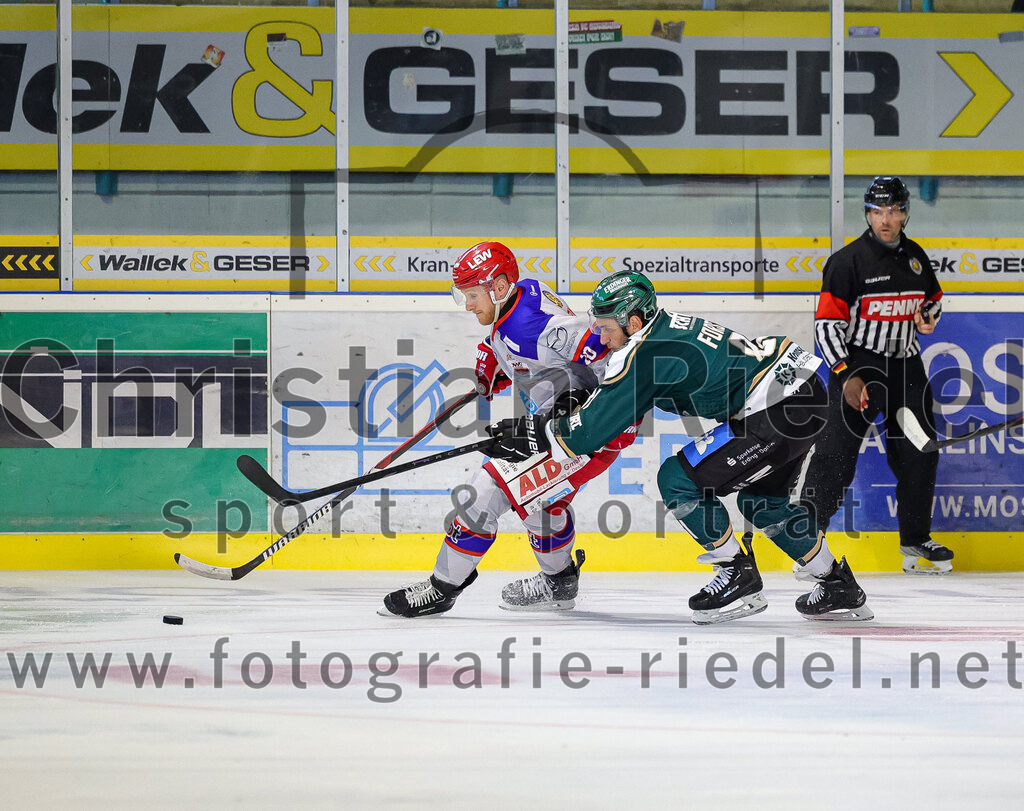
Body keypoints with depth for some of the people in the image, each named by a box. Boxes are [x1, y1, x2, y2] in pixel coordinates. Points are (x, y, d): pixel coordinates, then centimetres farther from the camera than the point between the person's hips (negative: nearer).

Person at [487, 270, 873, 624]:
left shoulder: (646, 353, -13)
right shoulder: (668, 328, 15)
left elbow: (595, 427, -10)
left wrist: (532, 433, 2)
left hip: (779, 411, -10)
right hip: (805, 389, 10)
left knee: (679, 479, -4)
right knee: (761, 499, 27)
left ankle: (739, 578, 3)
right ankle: (838, 586, 32)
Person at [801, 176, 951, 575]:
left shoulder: (915, 256, 9)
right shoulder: (848, 260, -11)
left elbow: (933, 298, 26)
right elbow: (827, 322, -13)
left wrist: (928, 316, 1)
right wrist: (846, 375, -20)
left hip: (906, 364, 6)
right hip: (859, 364, -6)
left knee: (919, 452, 9)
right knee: (837, 449, -14)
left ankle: (915, 541, 23)